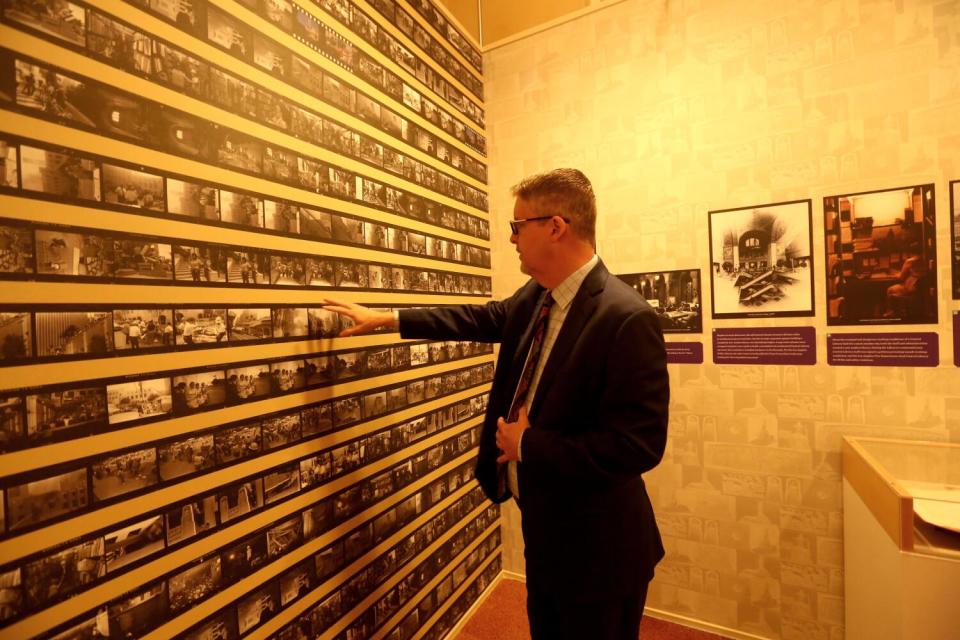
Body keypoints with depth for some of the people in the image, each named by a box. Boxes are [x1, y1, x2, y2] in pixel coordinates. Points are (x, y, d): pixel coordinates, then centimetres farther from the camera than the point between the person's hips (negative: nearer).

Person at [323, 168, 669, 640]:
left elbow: (638, 445, -28)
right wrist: (387, 318, 14)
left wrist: (529, 444, -21)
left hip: (595, 547, -7)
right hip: (542, 525, 8)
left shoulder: (627, 318, -28)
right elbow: (485, 318, 12)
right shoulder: (535, 296, -3)